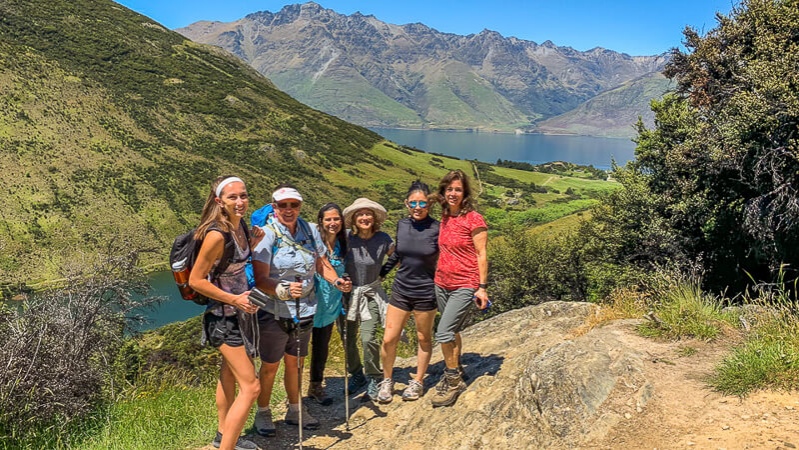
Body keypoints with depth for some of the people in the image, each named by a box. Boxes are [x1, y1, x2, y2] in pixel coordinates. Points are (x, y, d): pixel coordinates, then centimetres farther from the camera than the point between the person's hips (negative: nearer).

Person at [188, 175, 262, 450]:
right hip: (224, 317, -9)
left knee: (229, 375, 24)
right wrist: (235, 300, -20)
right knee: (250, 387, -9)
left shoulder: (240, 225, -2)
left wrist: (255, 244, 0)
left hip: (239, 313, 9)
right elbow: (195, 280, -21)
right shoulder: (216, 234, -26)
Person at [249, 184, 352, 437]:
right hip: (273, 312, -4)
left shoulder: (310, 231, -1)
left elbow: (321, 263, 12)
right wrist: (283, 291, -40)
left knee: (295, 363, 19)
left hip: (304, 310, 5)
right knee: (270, 366, 9)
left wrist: (337, 281, -6)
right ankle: (263, 414, 30)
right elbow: (260, 279, -23)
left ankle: (295, 411, 37)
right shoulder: (267, 234, -17)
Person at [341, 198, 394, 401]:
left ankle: (374, 378, 11)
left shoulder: (383, 239, -10)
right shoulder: (347, 239, -11)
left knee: (368, 338, -11)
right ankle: (356, 373, 30)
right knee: (347, 338, 5)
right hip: (349, 291, 1)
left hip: (371, 293, -1)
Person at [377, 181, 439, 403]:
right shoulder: (402, 225, -2)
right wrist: (380, 274, 17)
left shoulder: (437, 229, -13)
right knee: (389, 340, 2)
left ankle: (418, 382, 30)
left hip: (425, 293, -3)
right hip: (400, 290, 3)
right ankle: (387, 381, 24)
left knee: (424, 338, 13)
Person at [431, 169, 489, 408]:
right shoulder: (444, 218, 8)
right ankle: (455, 373, 32)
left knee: (443, 332, -12)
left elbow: (481, 255, -10)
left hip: (465, 286, -6)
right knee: (452, 331, 16)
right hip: (442, 284, 7)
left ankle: (453, 381, 3)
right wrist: (436, 277, 14)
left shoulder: (473, 219, -11)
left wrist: (482, 287, -13)